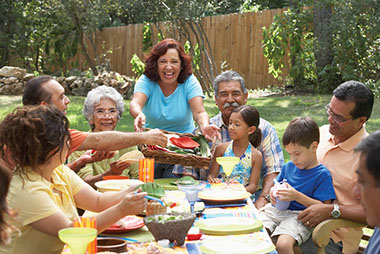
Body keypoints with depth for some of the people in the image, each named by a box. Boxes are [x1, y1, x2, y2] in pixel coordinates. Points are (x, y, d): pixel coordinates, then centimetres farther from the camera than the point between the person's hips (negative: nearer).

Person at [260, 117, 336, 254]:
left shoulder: (323, 175, -5)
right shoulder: (288, 167, 16)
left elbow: (323, 207, -10)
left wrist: (297, 196, -19)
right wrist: (273, 192, 5)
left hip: (299, 217, -6)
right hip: (277, 211, 6)